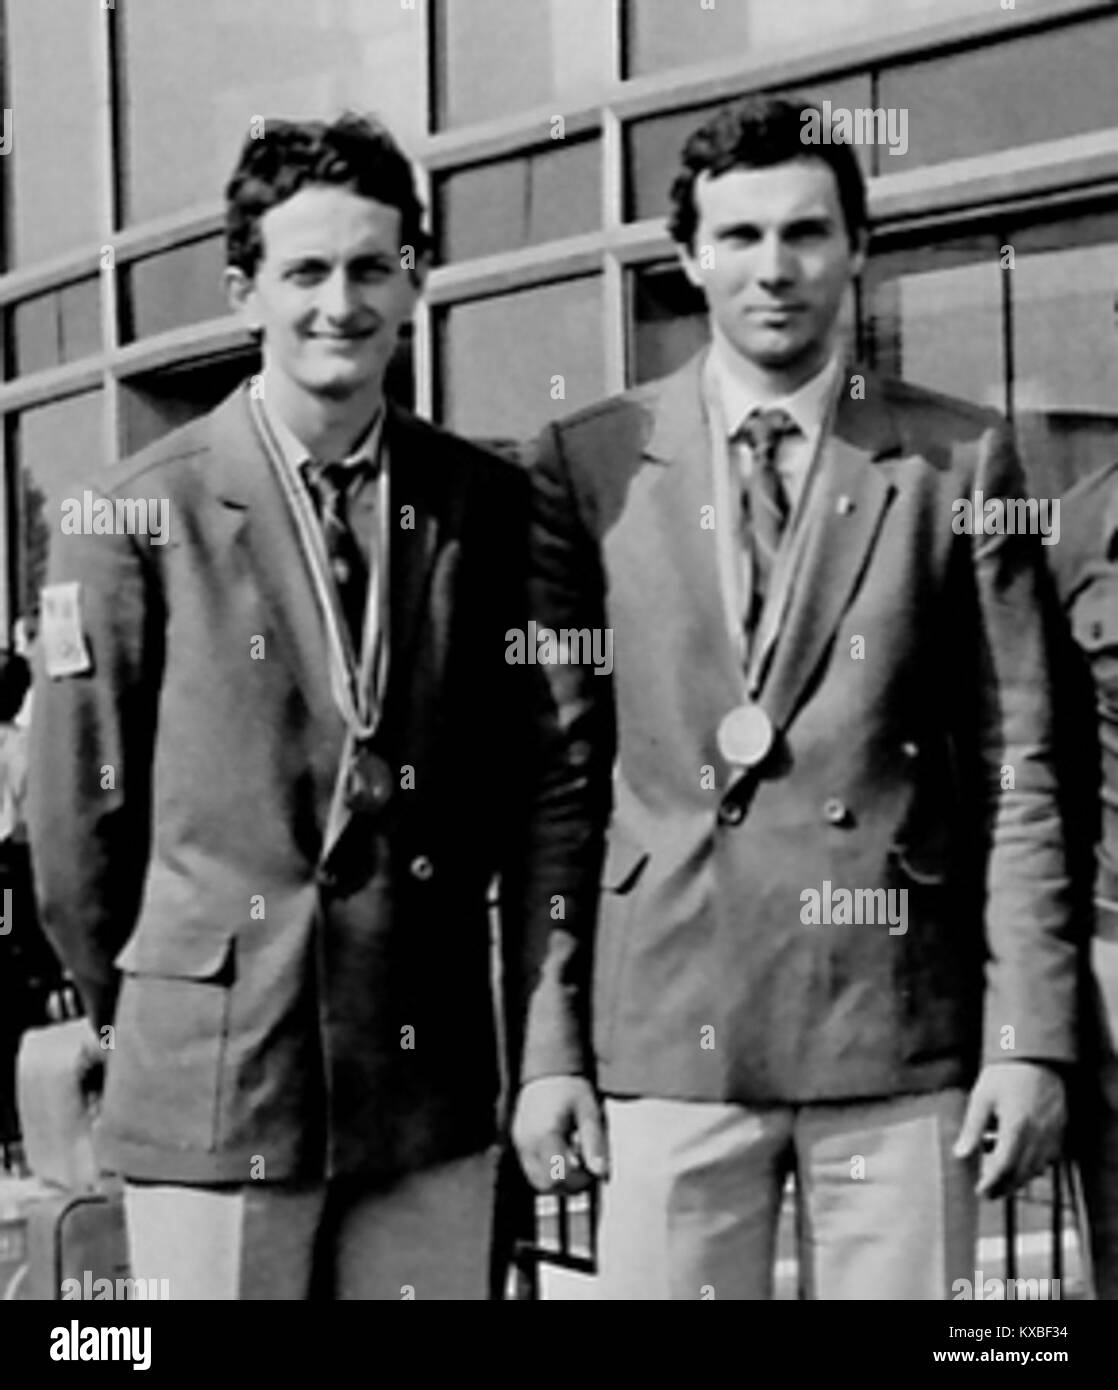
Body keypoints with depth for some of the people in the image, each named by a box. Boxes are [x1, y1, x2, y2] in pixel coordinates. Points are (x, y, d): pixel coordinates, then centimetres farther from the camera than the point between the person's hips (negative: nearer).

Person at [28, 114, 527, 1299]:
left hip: (433, 1078, 3)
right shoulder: (136, 520, -6)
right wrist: (135, 1008, 8)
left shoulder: (484, 505, 2)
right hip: (214, 1080, -3)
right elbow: (78, 811, 0)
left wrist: (427, 944, 13)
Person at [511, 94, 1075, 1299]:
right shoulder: (592, 465, 5)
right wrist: (548, 1046, 1)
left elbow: (1016, 767, 3)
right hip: (670, 1031, 0)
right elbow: (560, 775, 4)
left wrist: (1030, 1032, -2)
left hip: (900, 1027, 0)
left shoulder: (959, 461, 4)